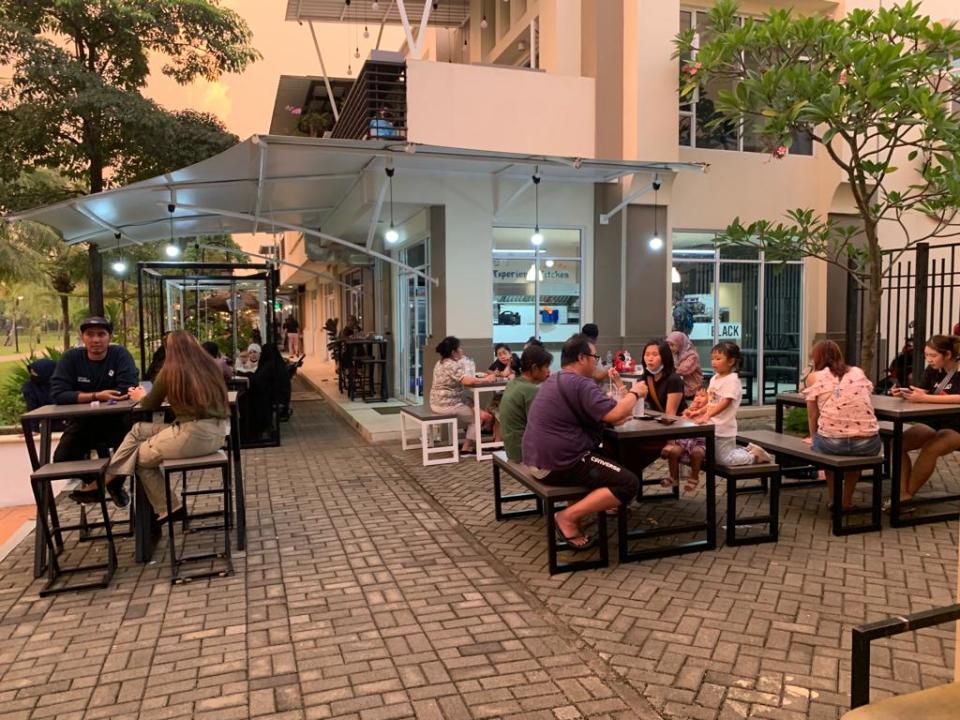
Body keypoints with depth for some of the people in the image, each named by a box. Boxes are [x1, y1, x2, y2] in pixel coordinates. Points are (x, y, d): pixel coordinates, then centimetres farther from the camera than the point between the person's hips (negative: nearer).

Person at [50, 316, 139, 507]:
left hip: (115, 419, -2)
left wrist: (84, 396, -18)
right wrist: (97, 396, -25)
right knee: (61, 460, -15)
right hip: (82, 421, 2)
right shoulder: (71, 358, -8)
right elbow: (58, 394, -18)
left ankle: (115, 485, 9)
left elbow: (128, 390, -26)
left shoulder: (120, 354, -13)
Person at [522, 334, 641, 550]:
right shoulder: (580, 383, -16)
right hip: (559, 463, -10)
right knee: (629, 484, -10)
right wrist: (634, 393, -5)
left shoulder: (555, 380, 17)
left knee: (606, 459, 32)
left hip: (540, 460, 10)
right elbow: (615, 414, -24)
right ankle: (568, 517, -9)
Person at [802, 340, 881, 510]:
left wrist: (814, 437, 30)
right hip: (868, 443, 2)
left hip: (831, 443, -2)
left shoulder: (814, 377, 9)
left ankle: (833, 499, 35)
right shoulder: (859, 373, 17)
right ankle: (847, 500, 39)